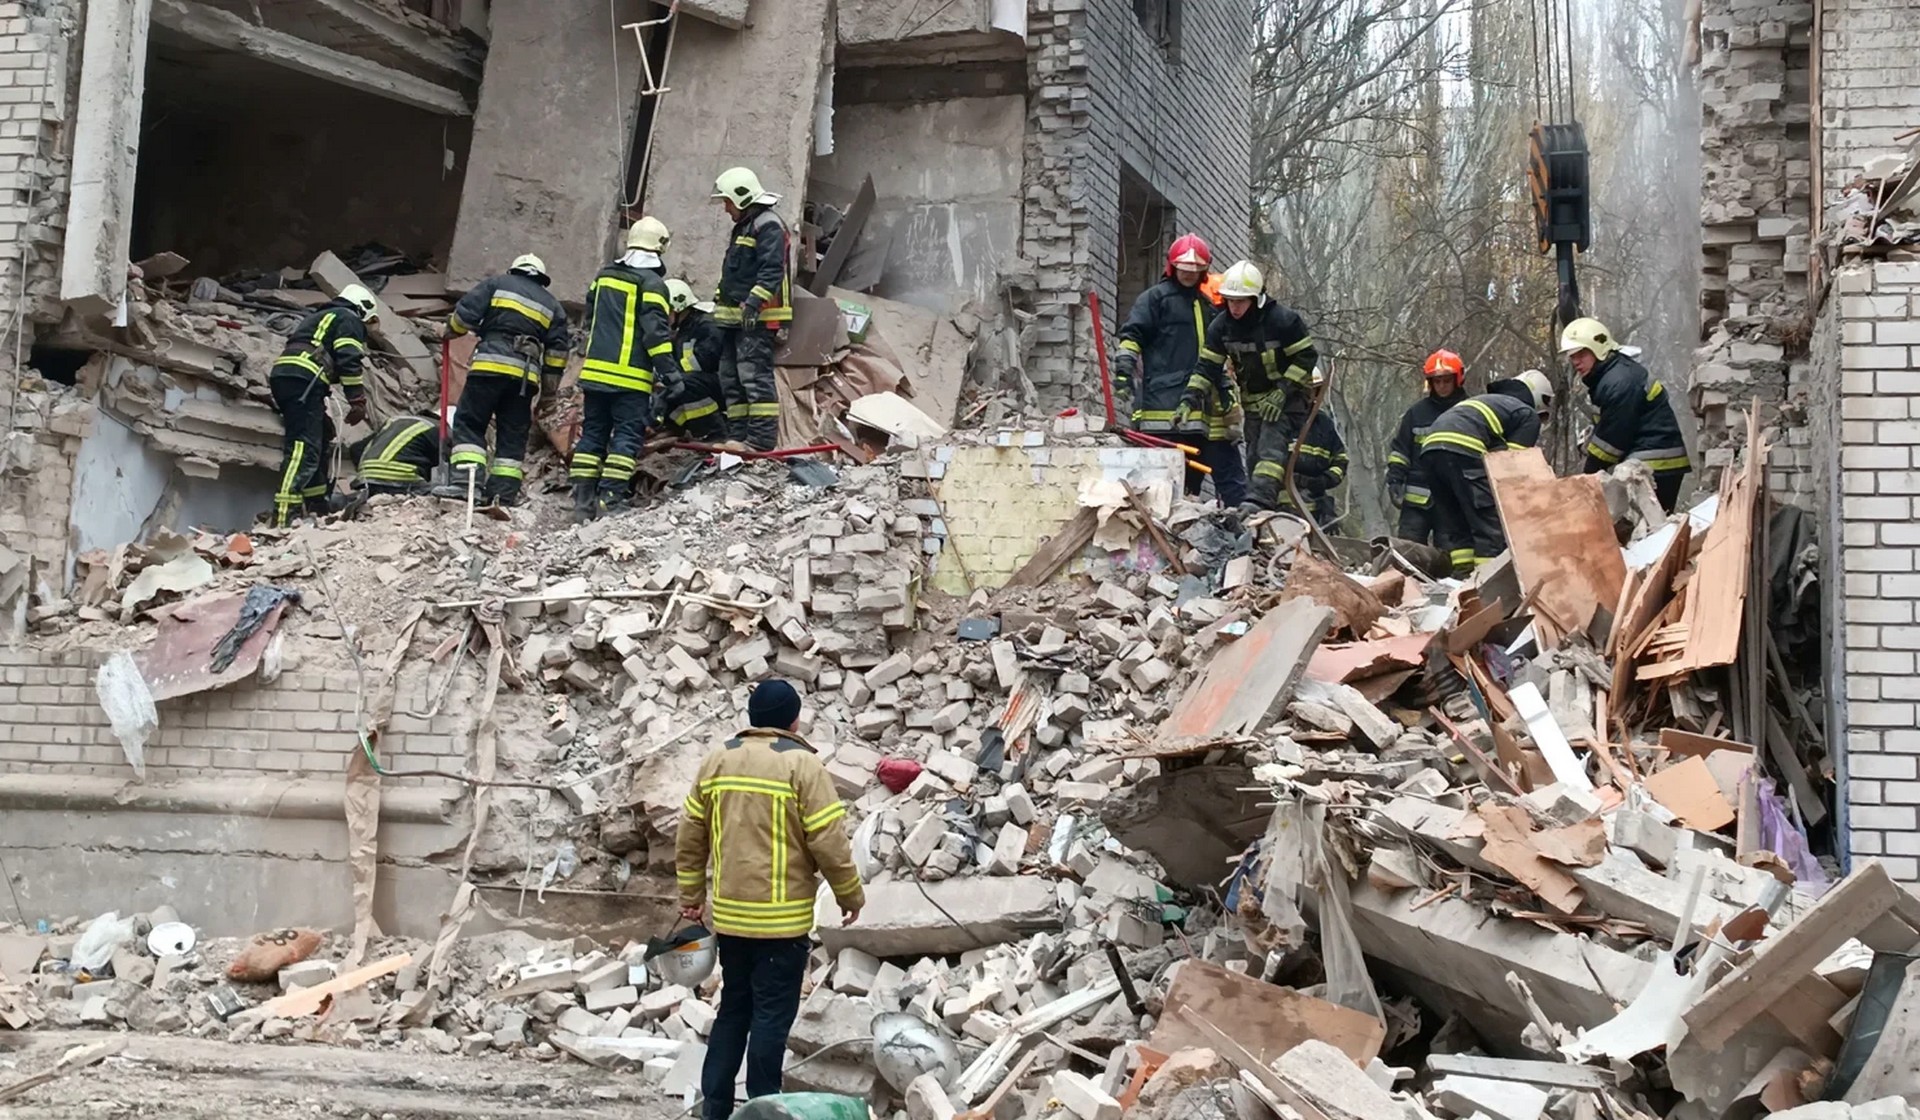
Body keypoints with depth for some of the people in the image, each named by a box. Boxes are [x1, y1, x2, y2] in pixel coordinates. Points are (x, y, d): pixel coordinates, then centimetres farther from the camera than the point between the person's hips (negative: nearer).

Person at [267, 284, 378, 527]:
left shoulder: (315, 318, 37)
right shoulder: (349, 319, 10)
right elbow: (349, 361, -6)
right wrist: (358, 401, -9)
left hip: (280, 373, 9)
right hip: (304, 379, -9)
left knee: (322, 438, 22)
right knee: (304, 447, -18)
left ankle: (318, 504, 24)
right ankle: (283, 516, -31)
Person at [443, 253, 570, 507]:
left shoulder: (497, 284, 13)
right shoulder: (553, 306, 22)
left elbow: (466, 313, 3)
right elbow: (557, 351, 16)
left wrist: (451, 329, 22)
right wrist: (549, 387, 21)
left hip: (491, 365, -3)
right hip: (526, 376, 3)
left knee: (469, 423, 0)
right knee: (513, 436, 8)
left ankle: (466, 480, -15)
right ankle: (504, 492, 2)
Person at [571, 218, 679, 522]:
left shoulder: (604, 276, 14)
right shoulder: (651, 283, -8)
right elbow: (655, 330, -15)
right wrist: (668, 370, -14)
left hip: (596, 370, 7)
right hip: (630, 376, -7)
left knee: (592, 433, 10)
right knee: (627, 436, -4)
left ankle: (583, 502, 9)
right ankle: (610, 501, -12)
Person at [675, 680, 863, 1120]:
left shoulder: (717, 760, 6)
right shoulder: (802, 764, -11)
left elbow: (690, 835, 11)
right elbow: (829, 842, -12)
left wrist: (692, 893, 21)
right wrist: (851, 895, 1)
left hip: (729, 913, 5)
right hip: (782, 917, -5)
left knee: (733, 1008, 16)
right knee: (771, 1015, 3)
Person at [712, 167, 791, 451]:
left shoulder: (769, 226, -10)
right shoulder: (743, 227, 23)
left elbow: (772, 270, -21)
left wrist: (754, 302, -30)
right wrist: (721, 304, 28)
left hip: (758, 318, -11)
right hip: (736, 318, 11)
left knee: (754, 374, -13)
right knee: (730, 376, 11)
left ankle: (763, 438, -13)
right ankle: (739, 435, 16)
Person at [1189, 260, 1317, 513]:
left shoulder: (1283, 319, -17)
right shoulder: (1220, 327, -3)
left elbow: (1306, 358, -12)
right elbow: (1207, 367, -1)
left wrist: (1282, 392, -19)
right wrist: (1190, 399, -16)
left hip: (1285, 399, -6)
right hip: (1253, 401, 6)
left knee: (1271, 446, -23)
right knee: (1255, 457, 6)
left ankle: (1260, 499, -36)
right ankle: (1280, 504, 13)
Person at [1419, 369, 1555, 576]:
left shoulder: (1484, 401, 39)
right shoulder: (1528, 415, 16)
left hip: (1429, 446, 8)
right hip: (1463, 450, -7)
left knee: (1452, 523, 14)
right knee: (1491, 522, -4)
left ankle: (1463, 575, 8)